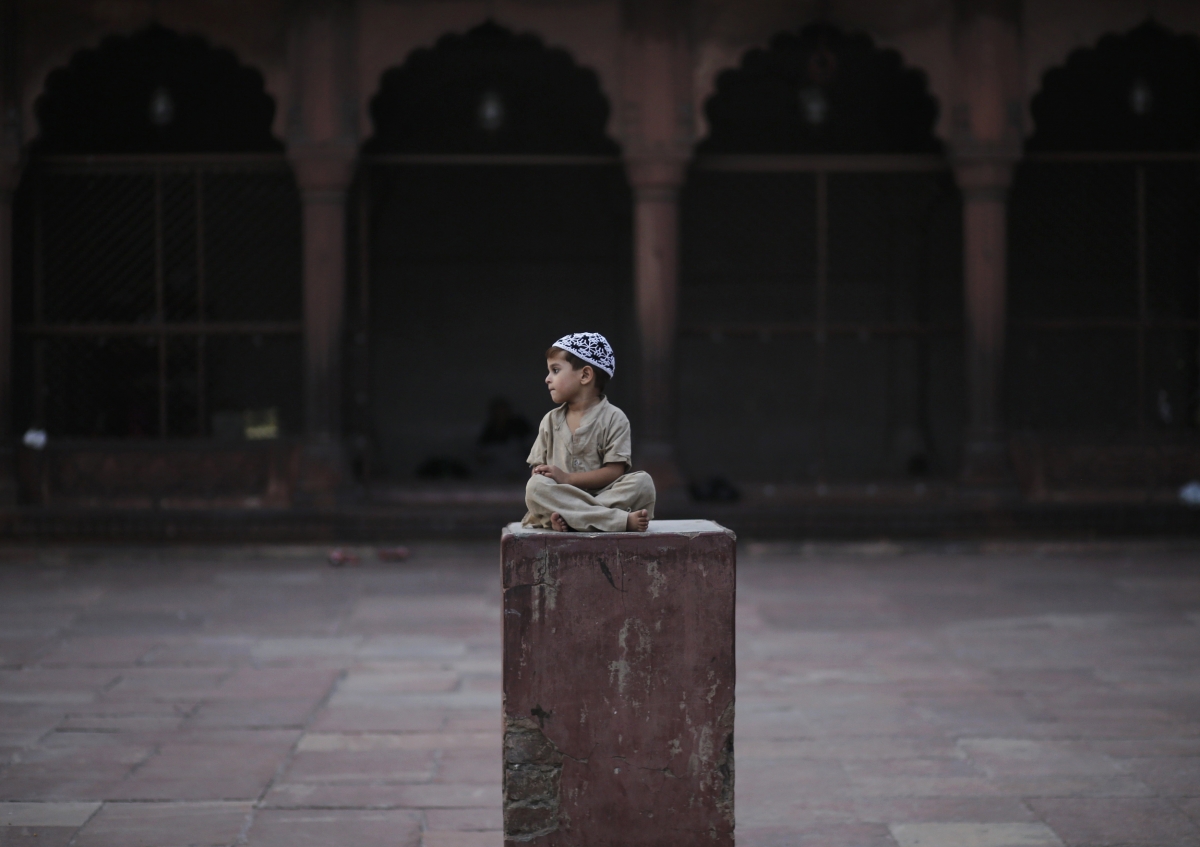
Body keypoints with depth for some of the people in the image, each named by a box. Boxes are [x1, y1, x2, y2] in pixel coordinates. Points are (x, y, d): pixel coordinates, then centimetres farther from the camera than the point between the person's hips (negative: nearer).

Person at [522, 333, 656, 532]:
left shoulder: (613, 418, 0)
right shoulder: (550, 421, 13)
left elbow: (614, 471, -9)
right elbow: (538, 471, 8)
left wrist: (567, 478, -16)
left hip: (602, 495, -2)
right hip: (561, 499, 2)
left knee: (642, 481, -26)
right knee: (535, 486, -30)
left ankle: (568, 517, -36)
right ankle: (623, 519, -37)